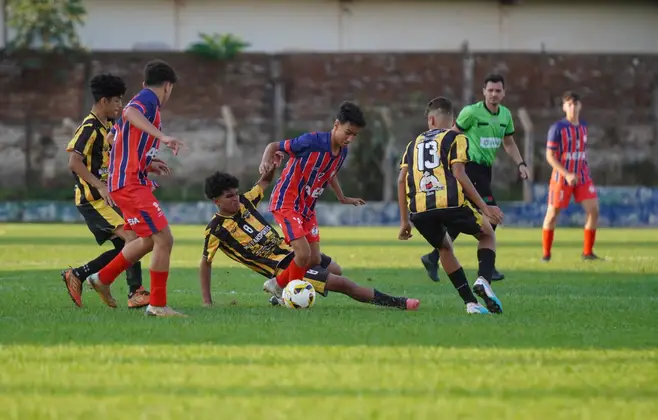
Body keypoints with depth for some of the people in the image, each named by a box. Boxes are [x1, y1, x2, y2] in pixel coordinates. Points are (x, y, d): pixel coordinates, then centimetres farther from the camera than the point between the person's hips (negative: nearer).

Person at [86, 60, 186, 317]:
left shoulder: (144, 99, 20)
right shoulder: (148, 99, -10)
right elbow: (130, 112, -35)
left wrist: (150, 163, 41)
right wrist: (162, 137, -45)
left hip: (127, 182, 11)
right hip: (131, 184, -11)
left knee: (149, 240, 22)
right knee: (164, 239, -12)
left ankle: (103, 279, 30)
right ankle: (157, 305, -8)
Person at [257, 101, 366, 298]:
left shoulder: (342, 153, 0)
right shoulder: (311, 141, -23)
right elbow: (274, 146, -13)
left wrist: (343, 198, 29)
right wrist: (266, 162, -32)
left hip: (307, 208, 8)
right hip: (286, 203, -8)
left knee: (315, 259, 5)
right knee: (304, 253, -19)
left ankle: (278, 285, 25)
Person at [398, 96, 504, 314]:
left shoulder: (415, 143, 25)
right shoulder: (456, 138, 11)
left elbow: (401, 180, 16)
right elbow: (459, 174, -3)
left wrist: (404, 221, 20)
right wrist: (485, 208, -2)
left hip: (419, 211, 4)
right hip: (450, 204, -4)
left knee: (445, 248, 29)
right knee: (488, 235, 22)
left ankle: (471, 303, 16)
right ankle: (483, 279, -6)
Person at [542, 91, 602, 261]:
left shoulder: (583, 126, 8)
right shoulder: (557, 128, -10)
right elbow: (550, 156, -12)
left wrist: (584, 172, 16)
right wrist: (567, 175, -20)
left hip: (582, 177, 4)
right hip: (561, 177, -4)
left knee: (593, 210, -8)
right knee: (552, 214, 1)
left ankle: (588, 253, 2)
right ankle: (546, 254, 15)